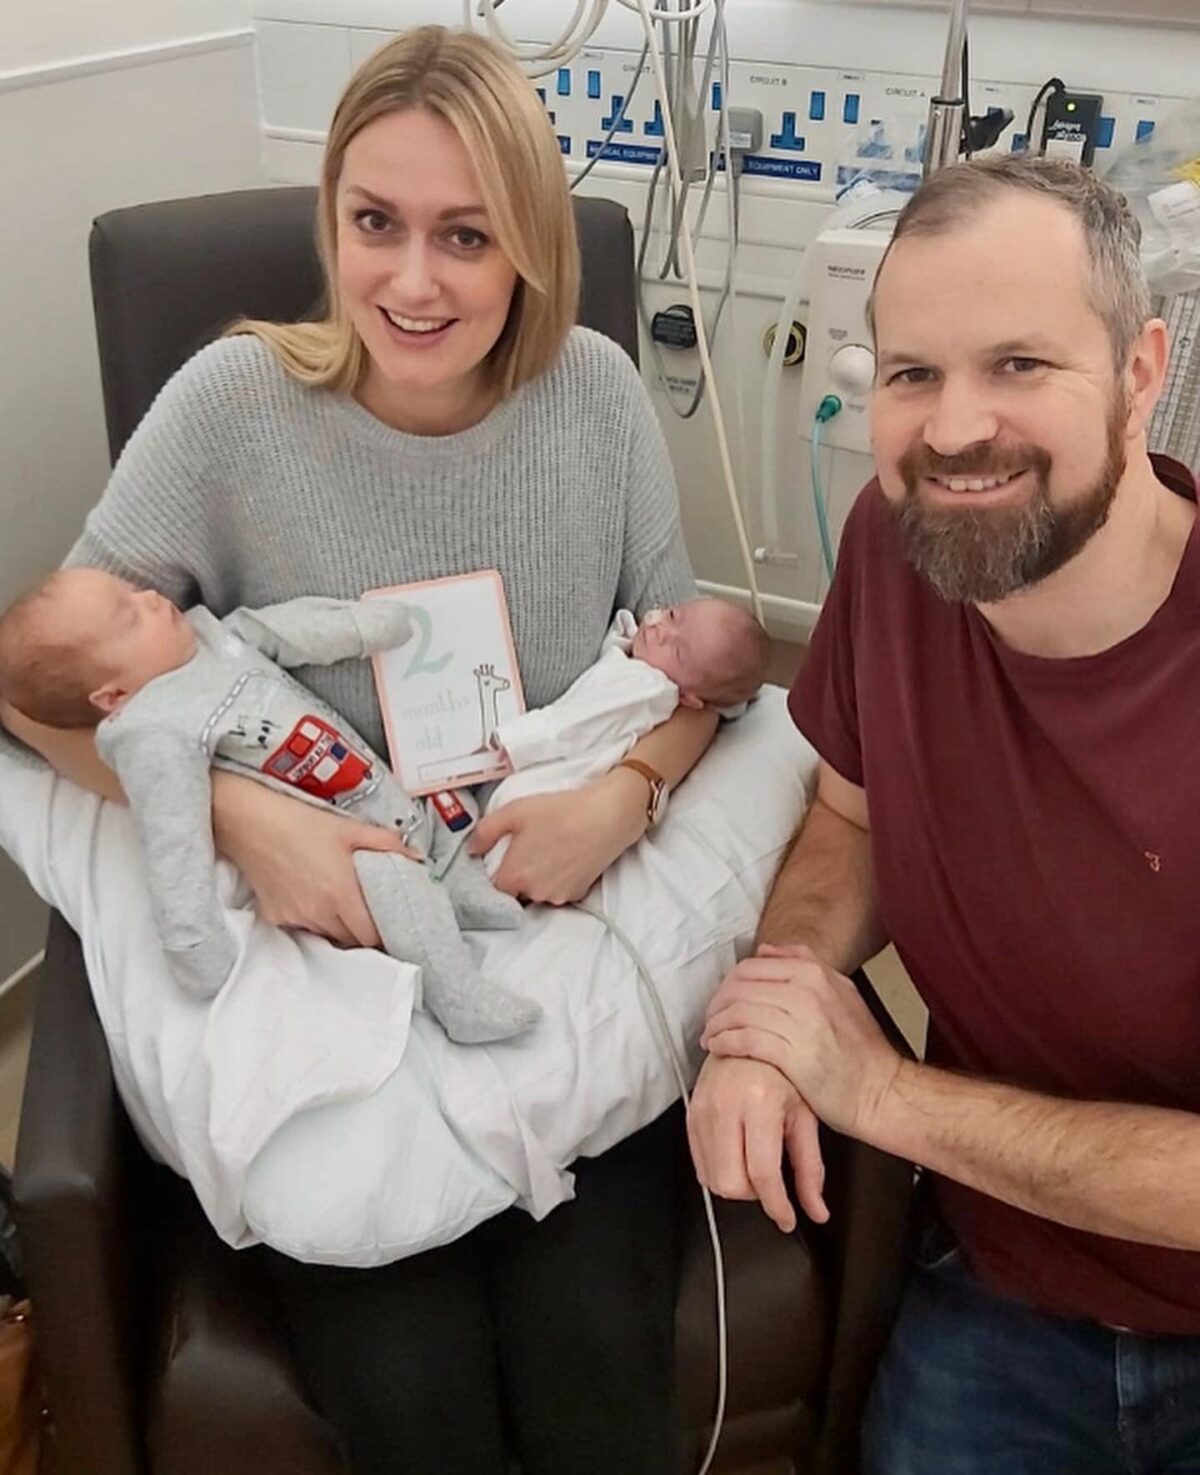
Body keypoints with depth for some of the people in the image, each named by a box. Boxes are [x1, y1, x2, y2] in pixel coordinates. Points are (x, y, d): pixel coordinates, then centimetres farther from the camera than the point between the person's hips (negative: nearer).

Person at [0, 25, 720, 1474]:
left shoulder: (596, 393, -2)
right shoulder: (237, 400, -9)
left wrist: (629, 789, -16)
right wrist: (243, 815, -22)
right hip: (326, 964, -1)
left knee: (588, 1351, -17)